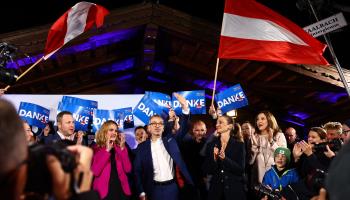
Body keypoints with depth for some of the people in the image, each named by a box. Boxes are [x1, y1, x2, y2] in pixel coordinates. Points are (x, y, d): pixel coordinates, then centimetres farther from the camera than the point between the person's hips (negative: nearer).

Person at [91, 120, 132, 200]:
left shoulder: (120, 148, 6)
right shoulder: (96, 149, -1)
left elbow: (128, 169, -6)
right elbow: (95, 172, -15)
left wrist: (122, 148, -12)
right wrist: (107, 150, -17)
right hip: (104, 191, -2)